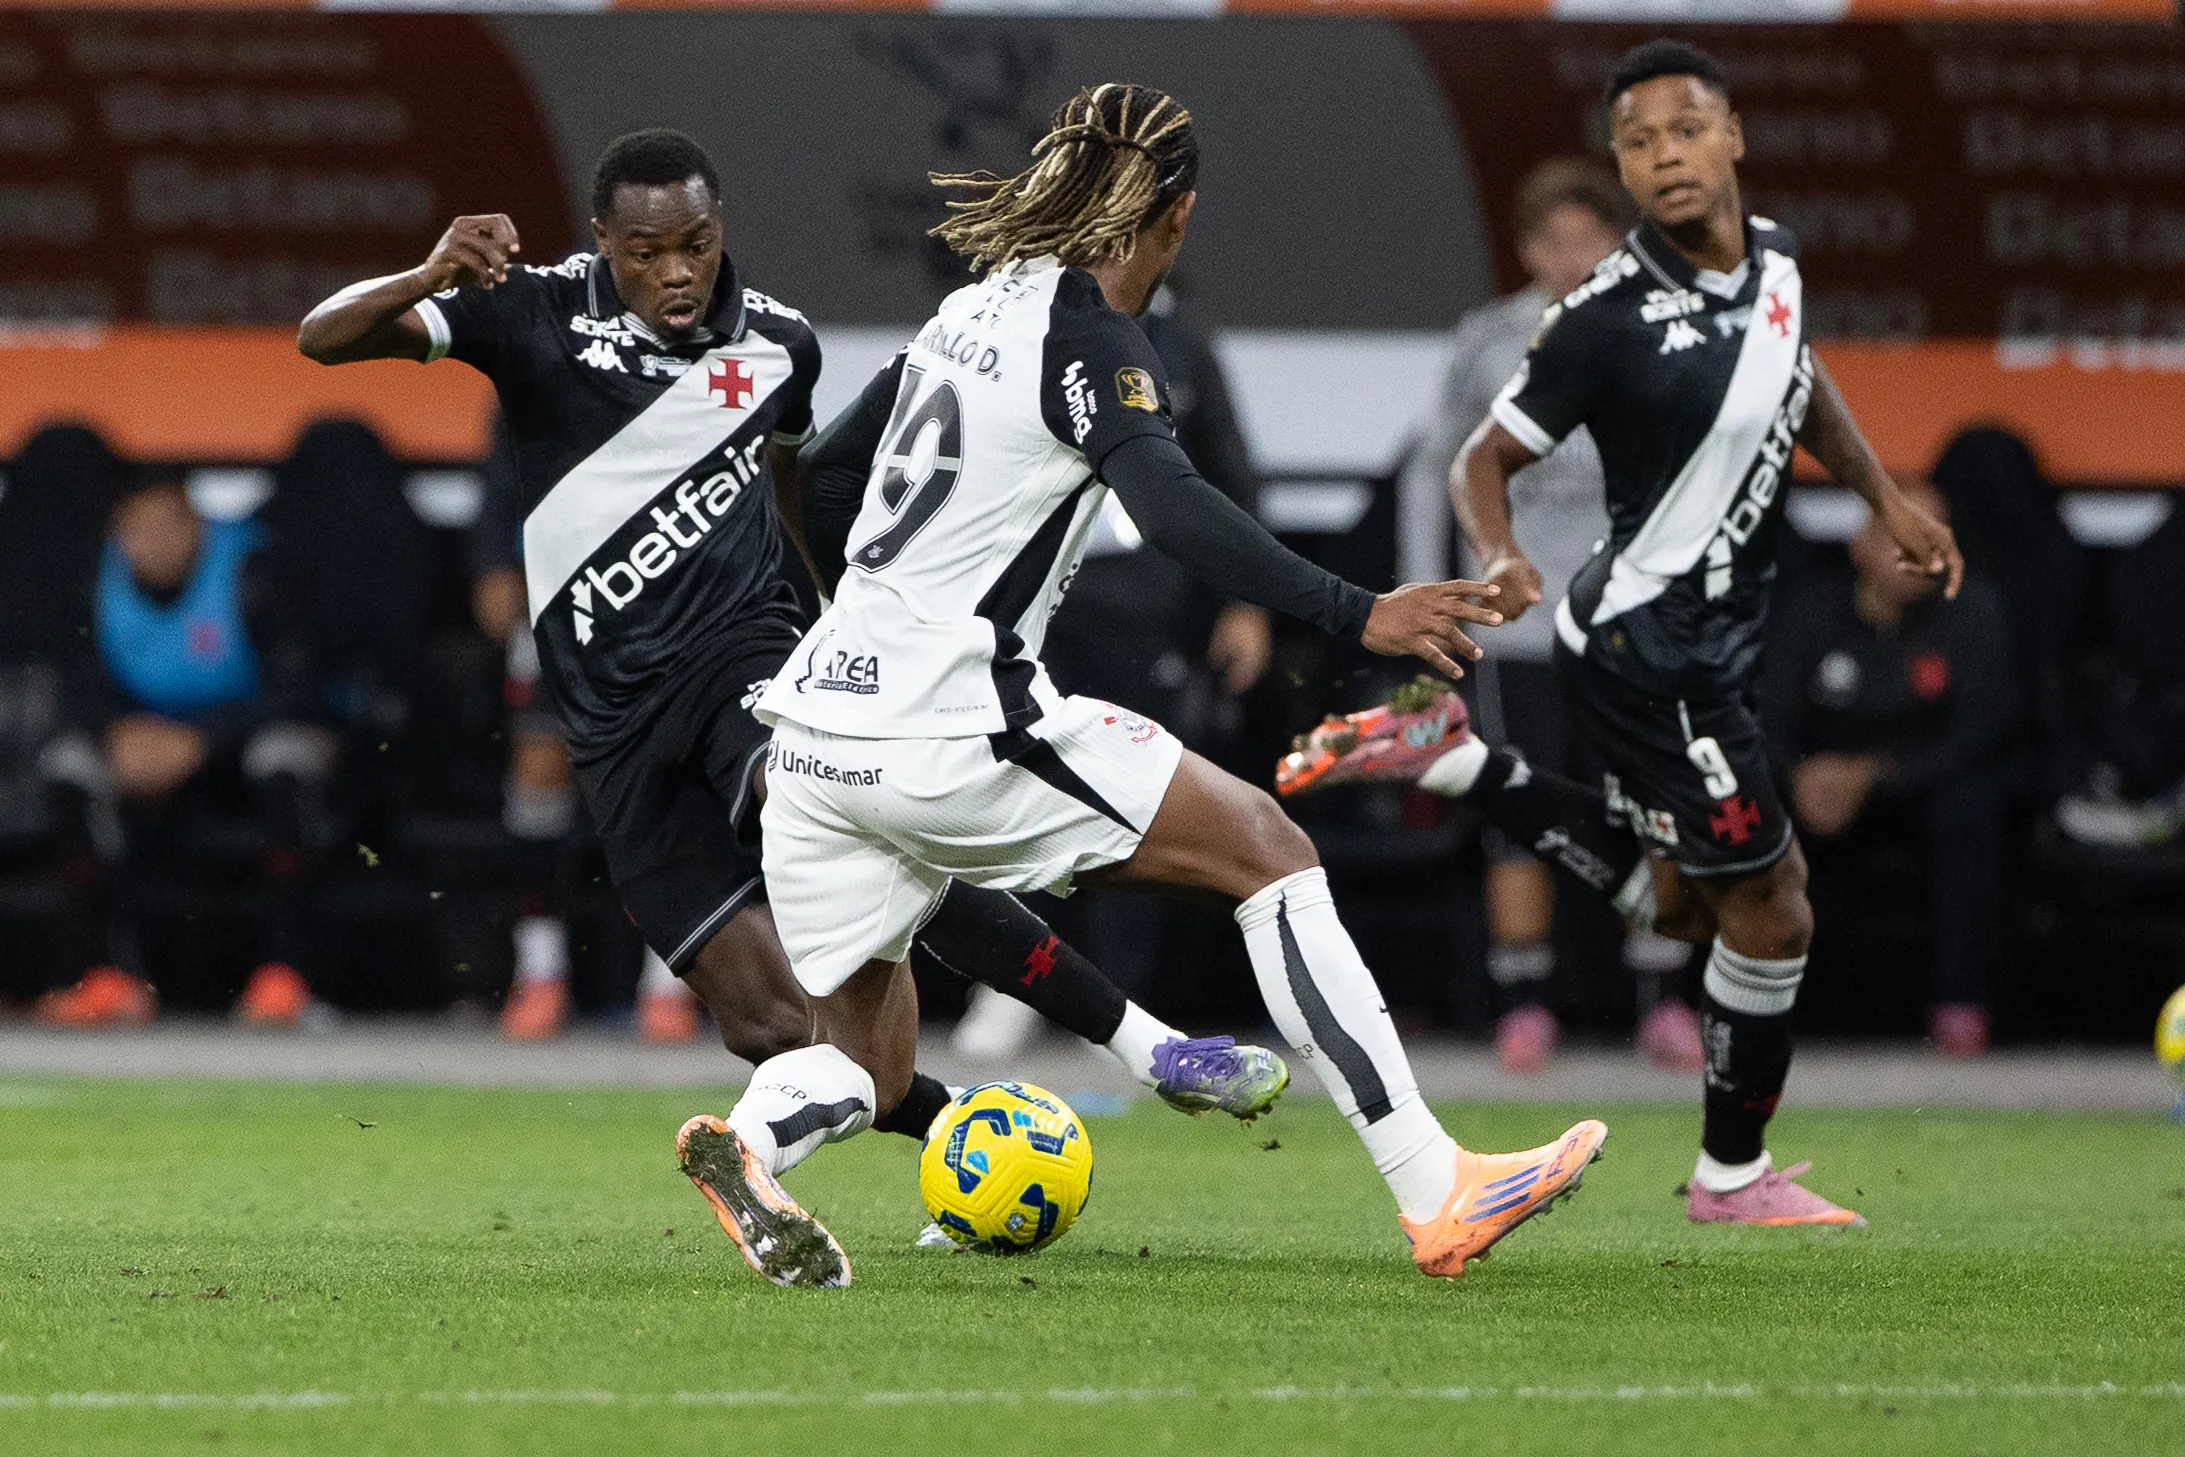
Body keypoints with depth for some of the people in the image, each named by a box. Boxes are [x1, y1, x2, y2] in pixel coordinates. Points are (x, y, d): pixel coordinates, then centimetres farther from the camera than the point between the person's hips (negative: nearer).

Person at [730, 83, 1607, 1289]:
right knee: (1267, 851, 1)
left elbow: (828, 476, 28)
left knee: (860, 1060, 16)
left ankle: (750, 1143, -20)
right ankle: (1433, 1191, -4)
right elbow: (1176, 512, -26)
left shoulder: (974, 311, 16)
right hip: (951, 735, -8)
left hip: (820, 717, 8)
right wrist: (1357, 616, -32)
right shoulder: (1094, 343, -9)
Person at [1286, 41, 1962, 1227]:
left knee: (1681, 903, 23)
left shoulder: (1773, 258, 0)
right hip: (1647, 647, -9)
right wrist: (1498, 559, -34)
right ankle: (1733, 1176, 17)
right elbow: (1488, 458, -15)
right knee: (1769, 909, -2)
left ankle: (1448, 761, 25)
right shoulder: (1608, 320, -23)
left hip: (1709, 643, 9)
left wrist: (1885, 498, 16)